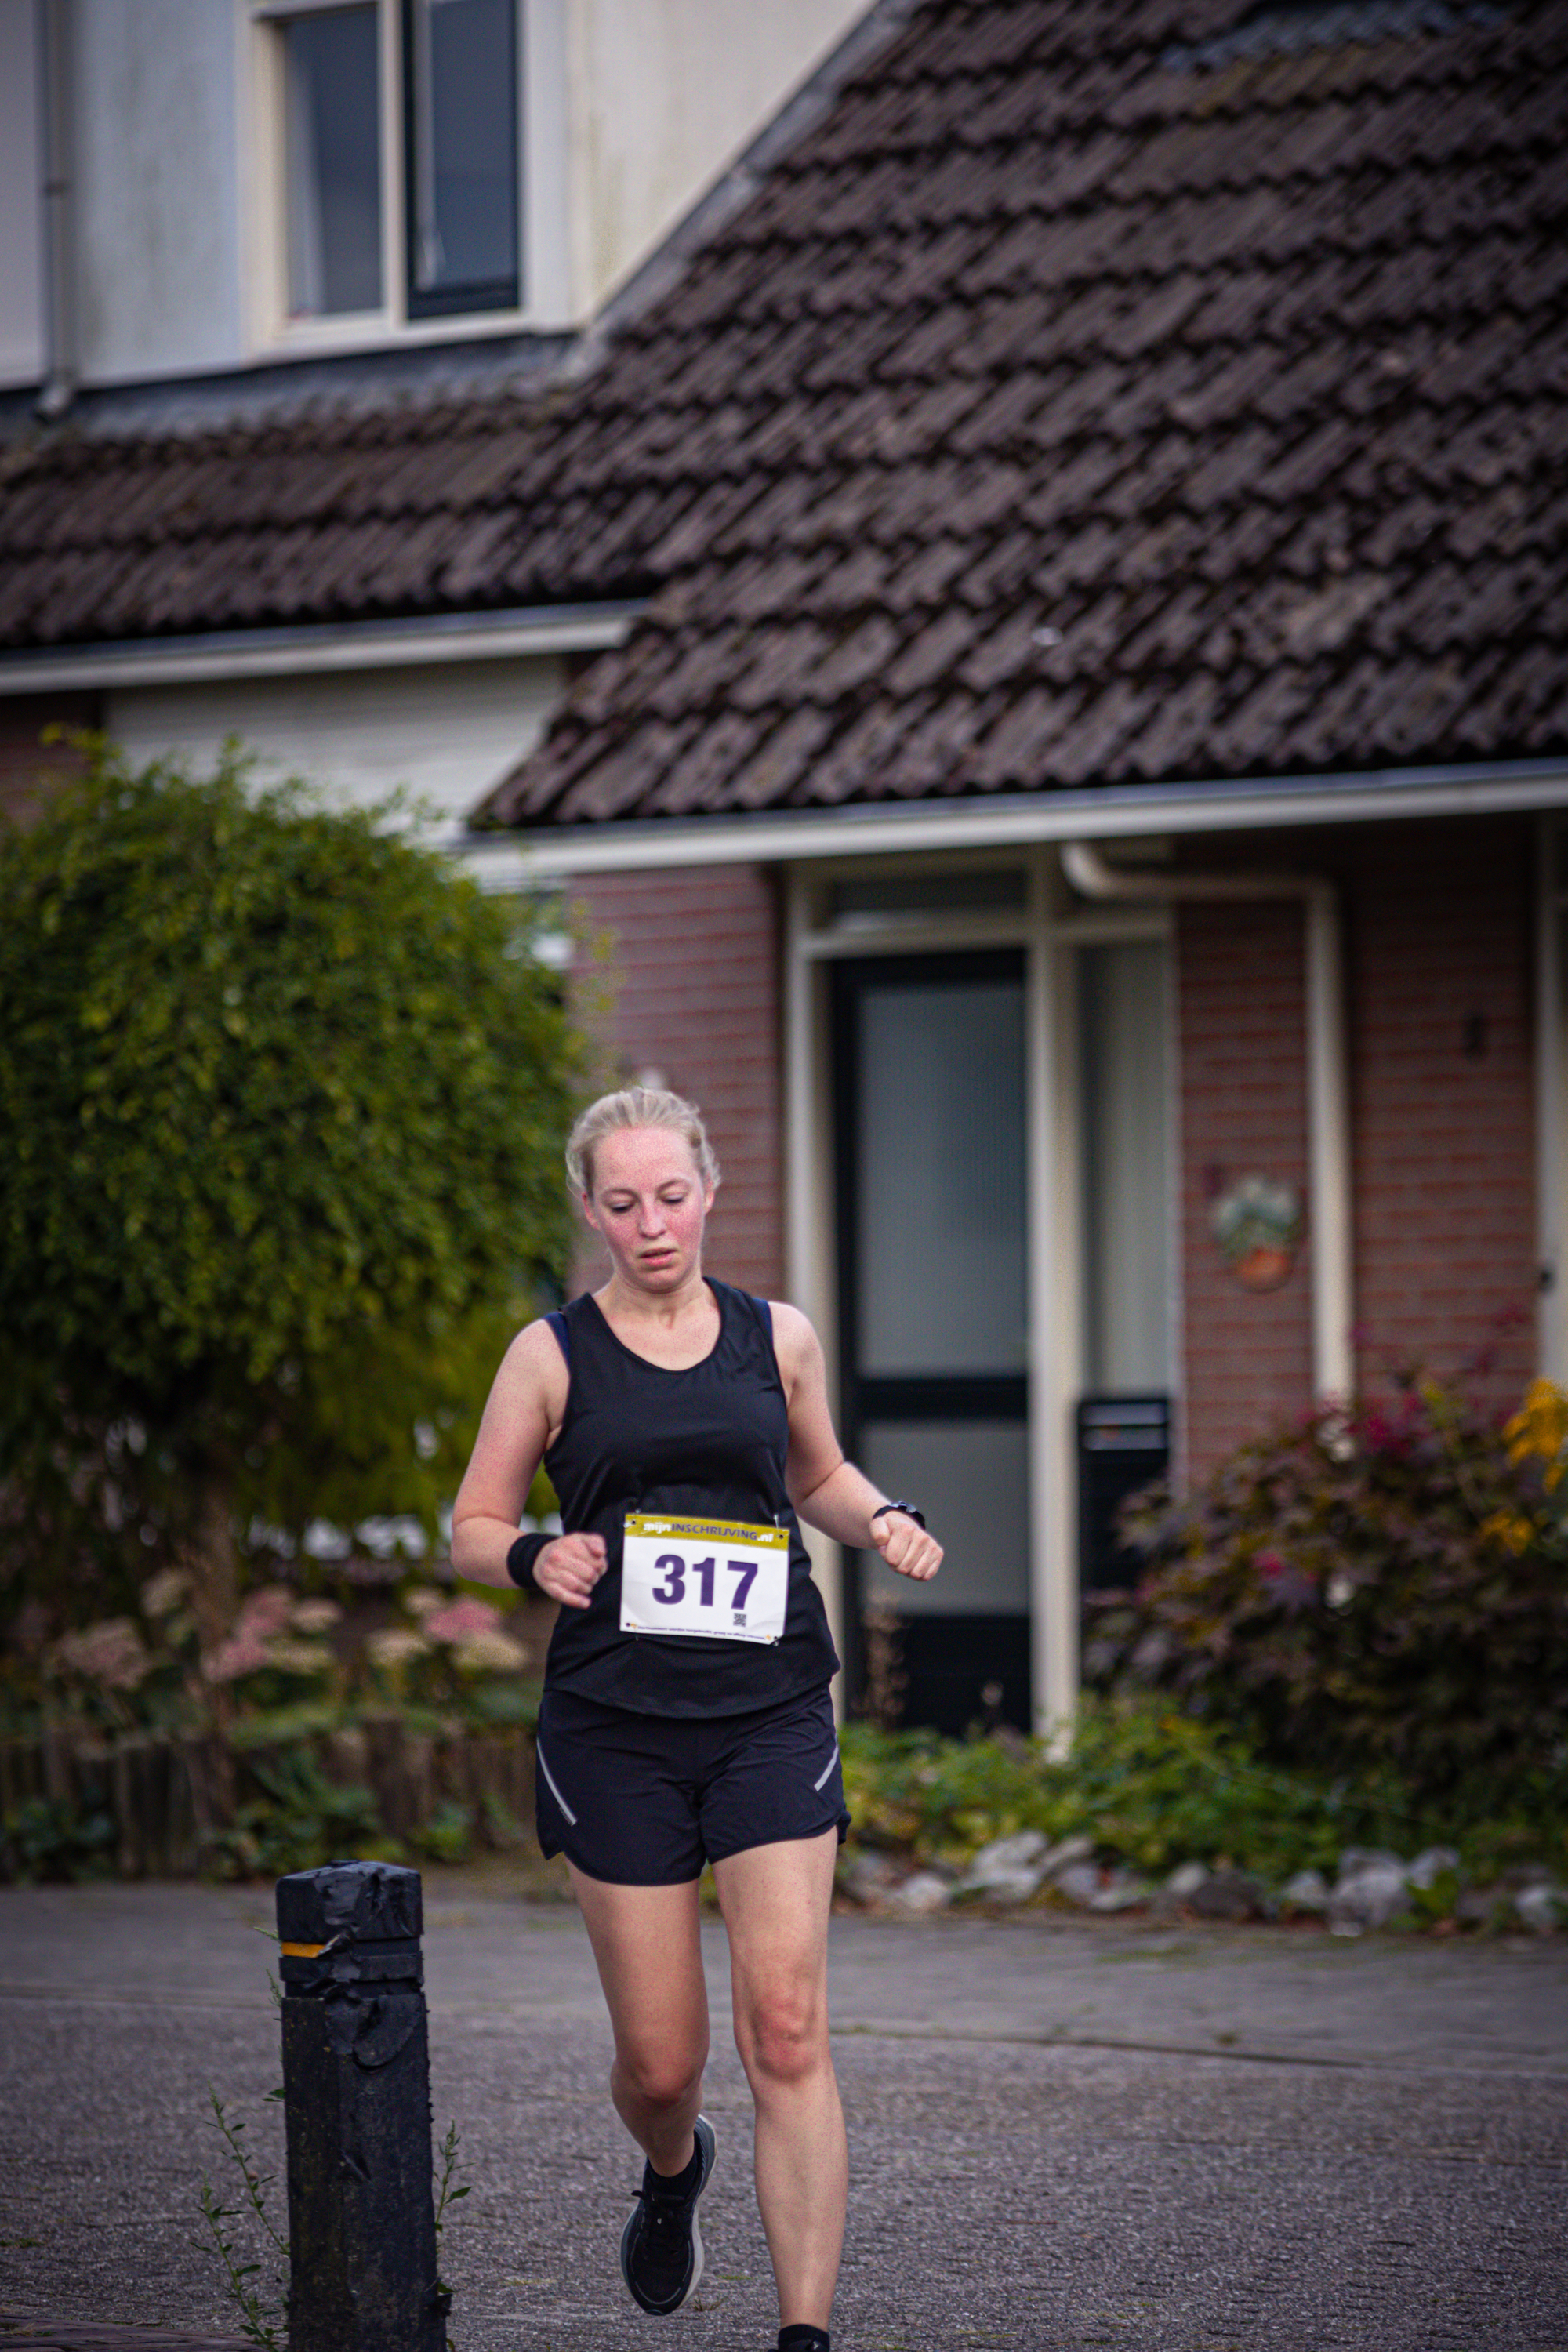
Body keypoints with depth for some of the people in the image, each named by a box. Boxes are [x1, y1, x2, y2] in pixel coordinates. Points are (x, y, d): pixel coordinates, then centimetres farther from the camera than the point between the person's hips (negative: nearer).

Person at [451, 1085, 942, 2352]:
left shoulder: (778, 1336, 8)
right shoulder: (552, 1355, 2)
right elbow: (473, 1529, 7)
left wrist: (884, 1519, 4)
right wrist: (539, 1558, -15)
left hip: (771, 1713, 1)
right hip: (615, 1725, -1)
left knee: (787, 2031, -13)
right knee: (659, 2065, 3)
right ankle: (673, 2173, 41)